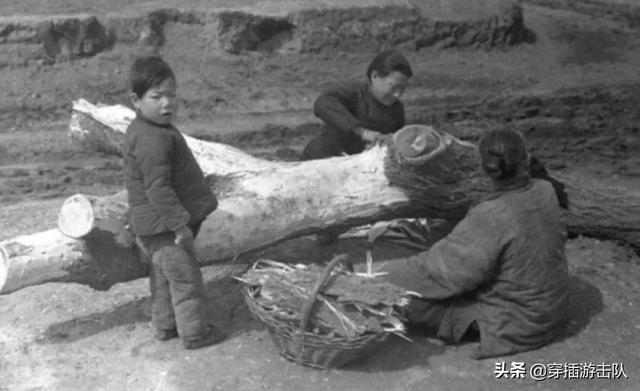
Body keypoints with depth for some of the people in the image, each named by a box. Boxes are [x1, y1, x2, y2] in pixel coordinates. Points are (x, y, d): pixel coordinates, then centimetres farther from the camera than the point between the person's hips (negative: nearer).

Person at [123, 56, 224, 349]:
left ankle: (164, 325, 35)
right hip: (163, 224, -11)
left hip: (149, 225, 11)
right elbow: (158, 188, -29)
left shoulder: (140, 130, 9)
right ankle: (194, 333, 15)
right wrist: (181, 224, -24)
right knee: (185, 278, 2)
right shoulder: (153, 140, -26)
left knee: (163, 276, 22)